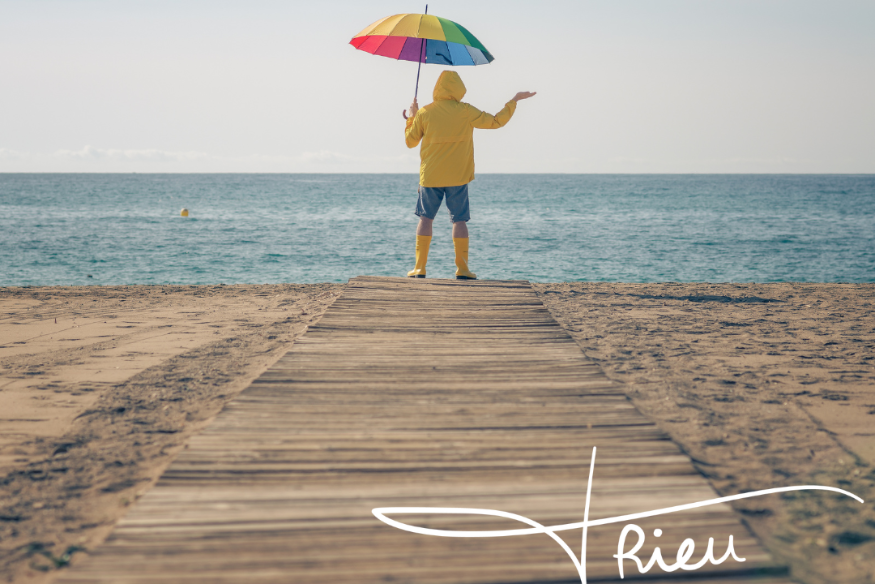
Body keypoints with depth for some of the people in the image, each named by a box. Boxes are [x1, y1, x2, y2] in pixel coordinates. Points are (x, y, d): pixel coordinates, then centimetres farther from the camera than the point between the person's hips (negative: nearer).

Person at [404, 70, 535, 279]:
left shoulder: (424, 113, -2)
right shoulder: (465, 111, -5)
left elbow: (410, 141, 7)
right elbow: (496, 121, 0)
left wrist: (412, 116, 21)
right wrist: (514, 101, 12)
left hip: (430, 176, 1)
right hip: (457, 177, -1)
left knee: (425, 218, 9)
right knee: (459, 220, 5)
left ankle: (420, 267, 4)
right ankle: (462, 268, 0)